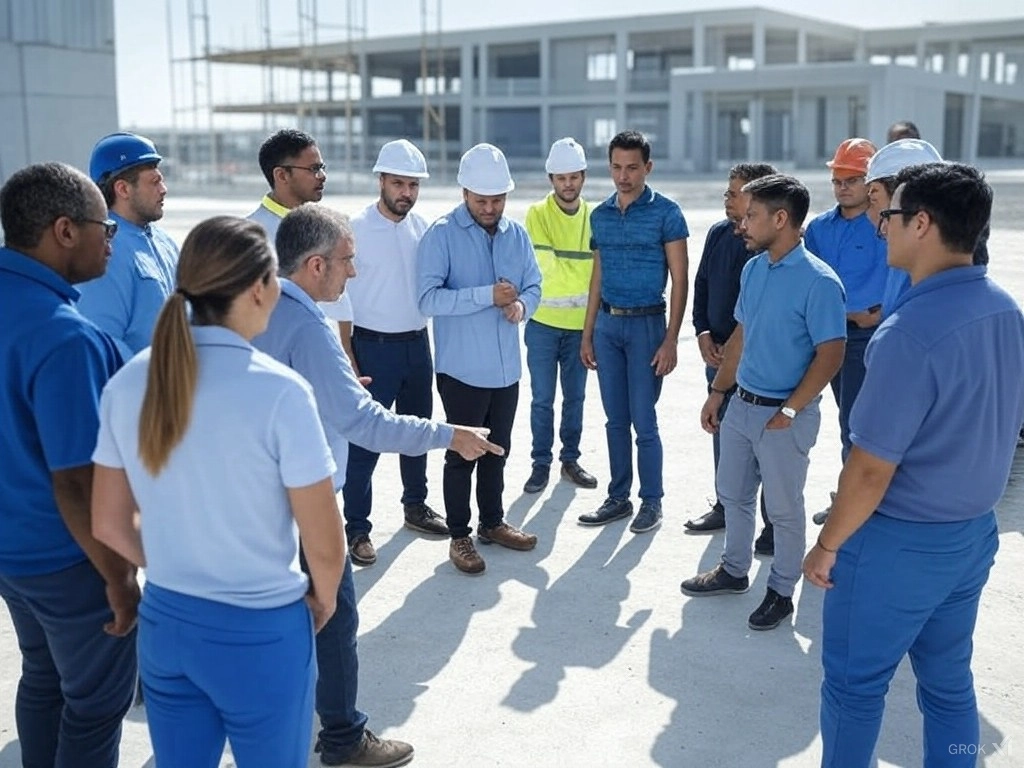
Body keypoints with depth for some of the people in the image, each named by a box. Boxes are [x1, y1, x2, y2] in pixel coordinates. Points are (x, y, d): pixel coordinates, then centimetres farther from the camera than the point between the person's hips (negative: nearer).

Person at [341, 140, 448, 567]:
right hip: (374, 347, -5)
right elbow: (338, 296, -10)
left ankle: (415, 506, 35)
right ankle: (357, 529, 8)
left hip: (418, 343, 6)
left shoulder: (423, 228, 4)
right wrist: (348, 359, -13)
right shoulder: (356, 229, -11)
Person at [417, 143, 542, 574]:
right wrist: (488, 295, -25)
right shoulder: (441, 234, -12)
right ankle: (459, 536, 20)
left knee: (497, 451, 19)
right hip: (462, 369, -5)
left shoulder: (517, 234, 5)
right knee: (462, 454, 5)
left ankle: (493, 523, 35)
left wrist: (521, 305, -13)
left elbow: (534, 285, 10)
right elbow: (428, 298, -19)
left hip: (506, 368, 6)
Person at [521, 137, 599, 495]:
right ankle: (541, 463, 15)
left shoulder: (594, 217, 4)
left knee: (575, 396, 12)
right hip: (543, 322, -3)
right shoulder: (537, 214, -5)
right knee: (542, 398, 3)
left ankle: (571, 459, 25)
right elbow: (546, 263, -13)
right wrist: (581, 288, -13)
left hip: (581, 323, 3)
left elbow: (601, 268, 6)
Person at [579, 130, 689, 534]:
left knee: (643, 421, -1)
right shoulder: (600, 215, 9)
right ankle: (618, 498, 22)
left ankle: (651, 501, 14)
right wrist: (587, 334, 13)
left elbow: (679, 279, -8)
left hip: (646, 324, -5)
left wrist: (670, 339, -13)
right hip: (607, 324, 5)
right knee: (615, 420, 11)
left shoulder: (665, 212, -6)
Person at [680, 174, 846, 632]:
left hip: (783, 415, -7)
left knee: (783, 508, 8)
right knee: (733, 493, 20)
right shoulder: (753, 269, 4)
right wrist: (717, 392, 13)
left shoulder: (818, 281, -19)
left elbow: (830, 355, -17)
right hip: (741, 404, 7)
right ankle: (734, 571, 39)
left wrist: (789, 411, -17)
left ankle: (781, 592, 26)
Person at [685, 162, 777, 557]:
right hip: (718, 353, 7)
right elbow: (701, 285, 16)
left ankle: (774, 524, 13)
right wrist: (703, 334, 4)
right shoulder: (718, 234, 7)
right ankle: (725, 506, 33)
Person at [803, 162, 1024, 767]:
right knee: (949, 683, 20)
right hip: (974, 532, 8)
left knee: (854, 685, 11)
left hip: (898, 542, -8)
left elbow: (871, 468, -23)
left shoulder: (912, 331, -27)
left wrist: (828, 545, -10)